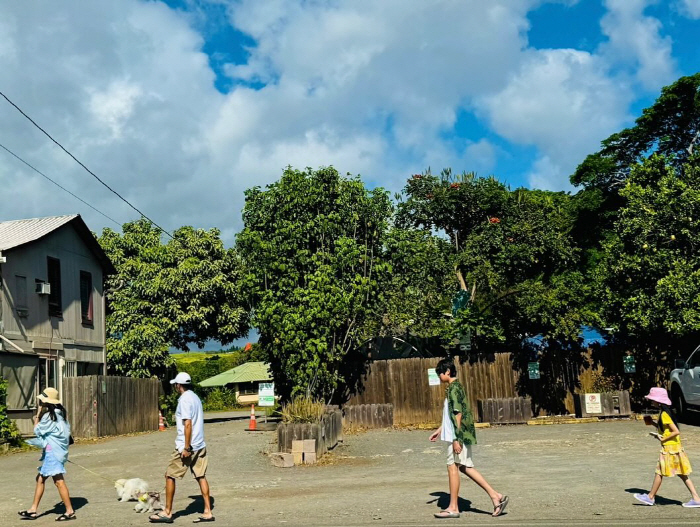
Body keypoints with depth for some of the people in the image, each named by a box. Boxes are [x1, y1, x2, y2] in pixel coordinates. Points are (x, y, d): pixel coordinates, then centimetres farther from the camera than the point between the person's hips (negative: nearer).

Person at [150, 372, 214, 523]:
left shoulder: (184, 400, -14)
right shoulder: (195, 397, 12)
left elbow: (188, 424, -21)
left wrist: (186, 448, -20)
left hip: (186, 447, -8)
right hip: (200, 445, 8)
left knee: (170, 476, 4)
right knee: (201, 477, 8)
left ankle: (167, 512, 10)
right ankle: (207, 512, 7)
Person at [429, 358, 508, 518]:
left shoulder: (454, 388, -15)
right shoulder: (455, 387, 15)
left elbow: (458, 415, -20)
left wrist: (456, 439, -21)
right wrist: (439, 430, 27)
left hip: (459, 435, -10)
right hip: (462, 435, 10)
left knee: (452, 467, -1)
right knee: (465, 467, 12)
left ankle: (453, 508, 8)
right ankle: (495, 496, 12)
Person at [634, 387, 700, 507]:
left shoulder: (664, 414, -19)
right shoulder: (663, 412, 10)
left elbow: (676, 431, -23)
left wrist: (662, 439, -17)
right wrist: (654, 423, 9)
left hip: (670, 447, -10)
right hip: (675, 447, 10)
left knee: (660, 472, 2)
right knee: (681, 474, 11)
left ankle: (650, 497, 13)